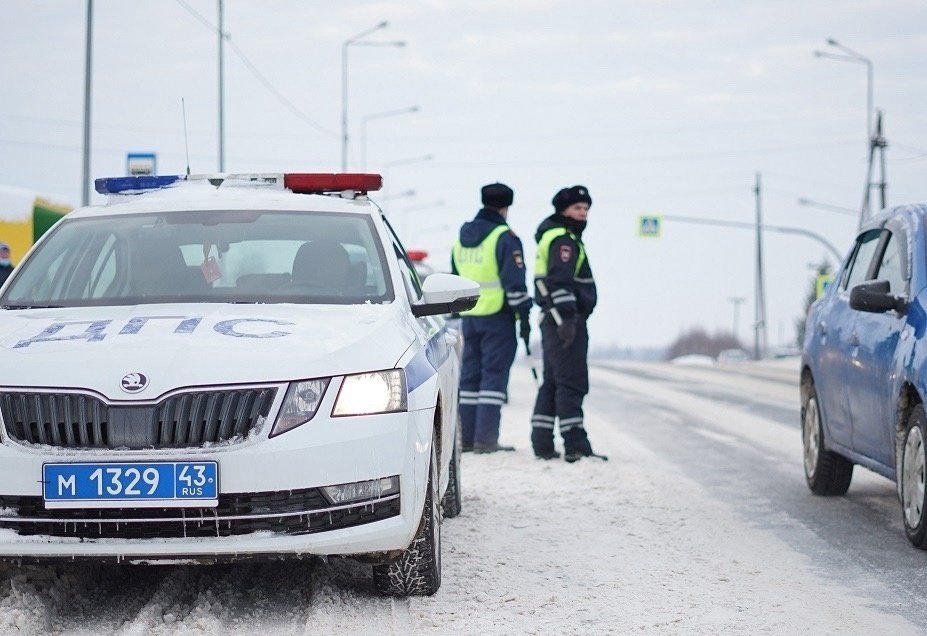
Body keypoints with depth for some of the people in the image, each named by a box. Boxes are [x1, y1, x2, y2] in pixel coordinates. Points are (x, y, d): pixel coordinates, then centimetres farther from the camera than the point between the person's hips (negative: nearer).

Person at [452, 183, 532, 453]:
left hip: (469, 317, 7)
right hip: (497, 316, -7)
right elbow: (514, 281, -14)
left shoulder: (461, 238, 15)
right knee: (494, 374, -6)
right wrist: (524, 316, -9)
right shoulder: (504, 237, -9)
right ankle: (485, 438, -11)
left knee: (470, 374, 11)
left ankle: (468, 437, 11)